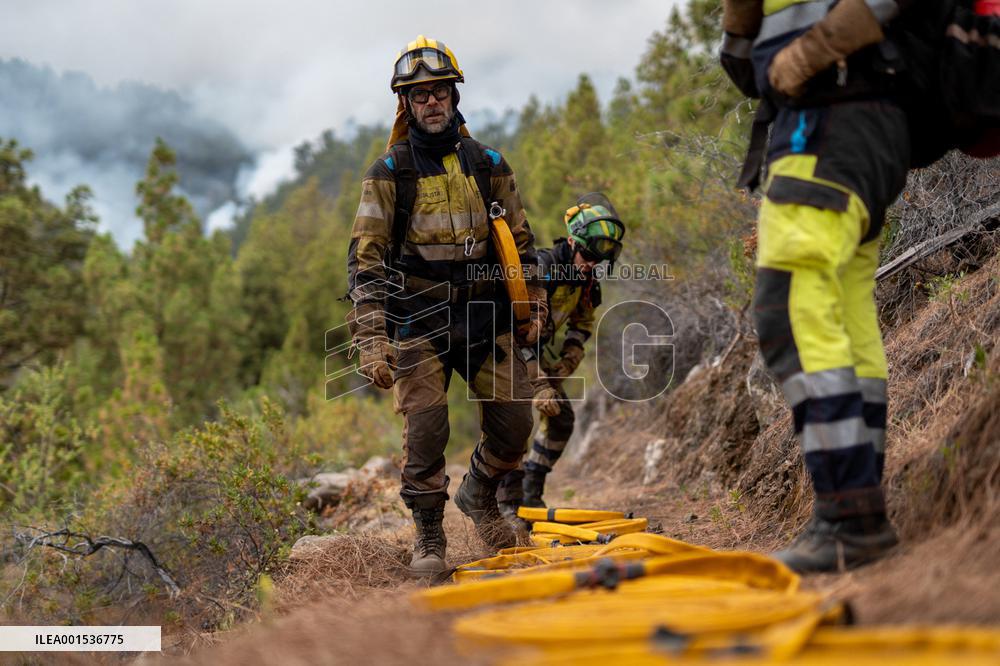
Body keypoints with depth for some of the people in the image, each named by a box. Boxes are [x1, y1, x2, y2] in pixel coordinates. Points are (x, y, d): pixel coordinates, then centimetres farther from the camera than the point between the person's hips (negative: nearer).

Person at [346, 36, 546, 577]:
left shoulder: (488, 165, 9)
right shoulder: (388, 173, -1)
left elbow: (521, 241, 17)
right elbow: (365, 258, -6)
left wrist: (533, 308, 12)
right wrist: (371, 340, -14)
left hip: (486, 316, 3)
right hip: (418, 321, -3)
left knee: (514, 421, -2)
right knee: (424, 431, -8)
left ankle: (479, 493, 28)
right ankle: (428, 536, 11)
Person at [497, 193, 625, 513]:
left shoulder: (586, 279, -6)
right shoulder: (539, 269, -31)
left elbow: (582, 324, 10)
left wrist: (568, 361, -6)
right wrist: (539, 383, -38)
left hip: (538, 345, 8)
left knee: (561, 418, 3)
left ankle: (532, 493, 15)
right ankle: (508, 502, -11)